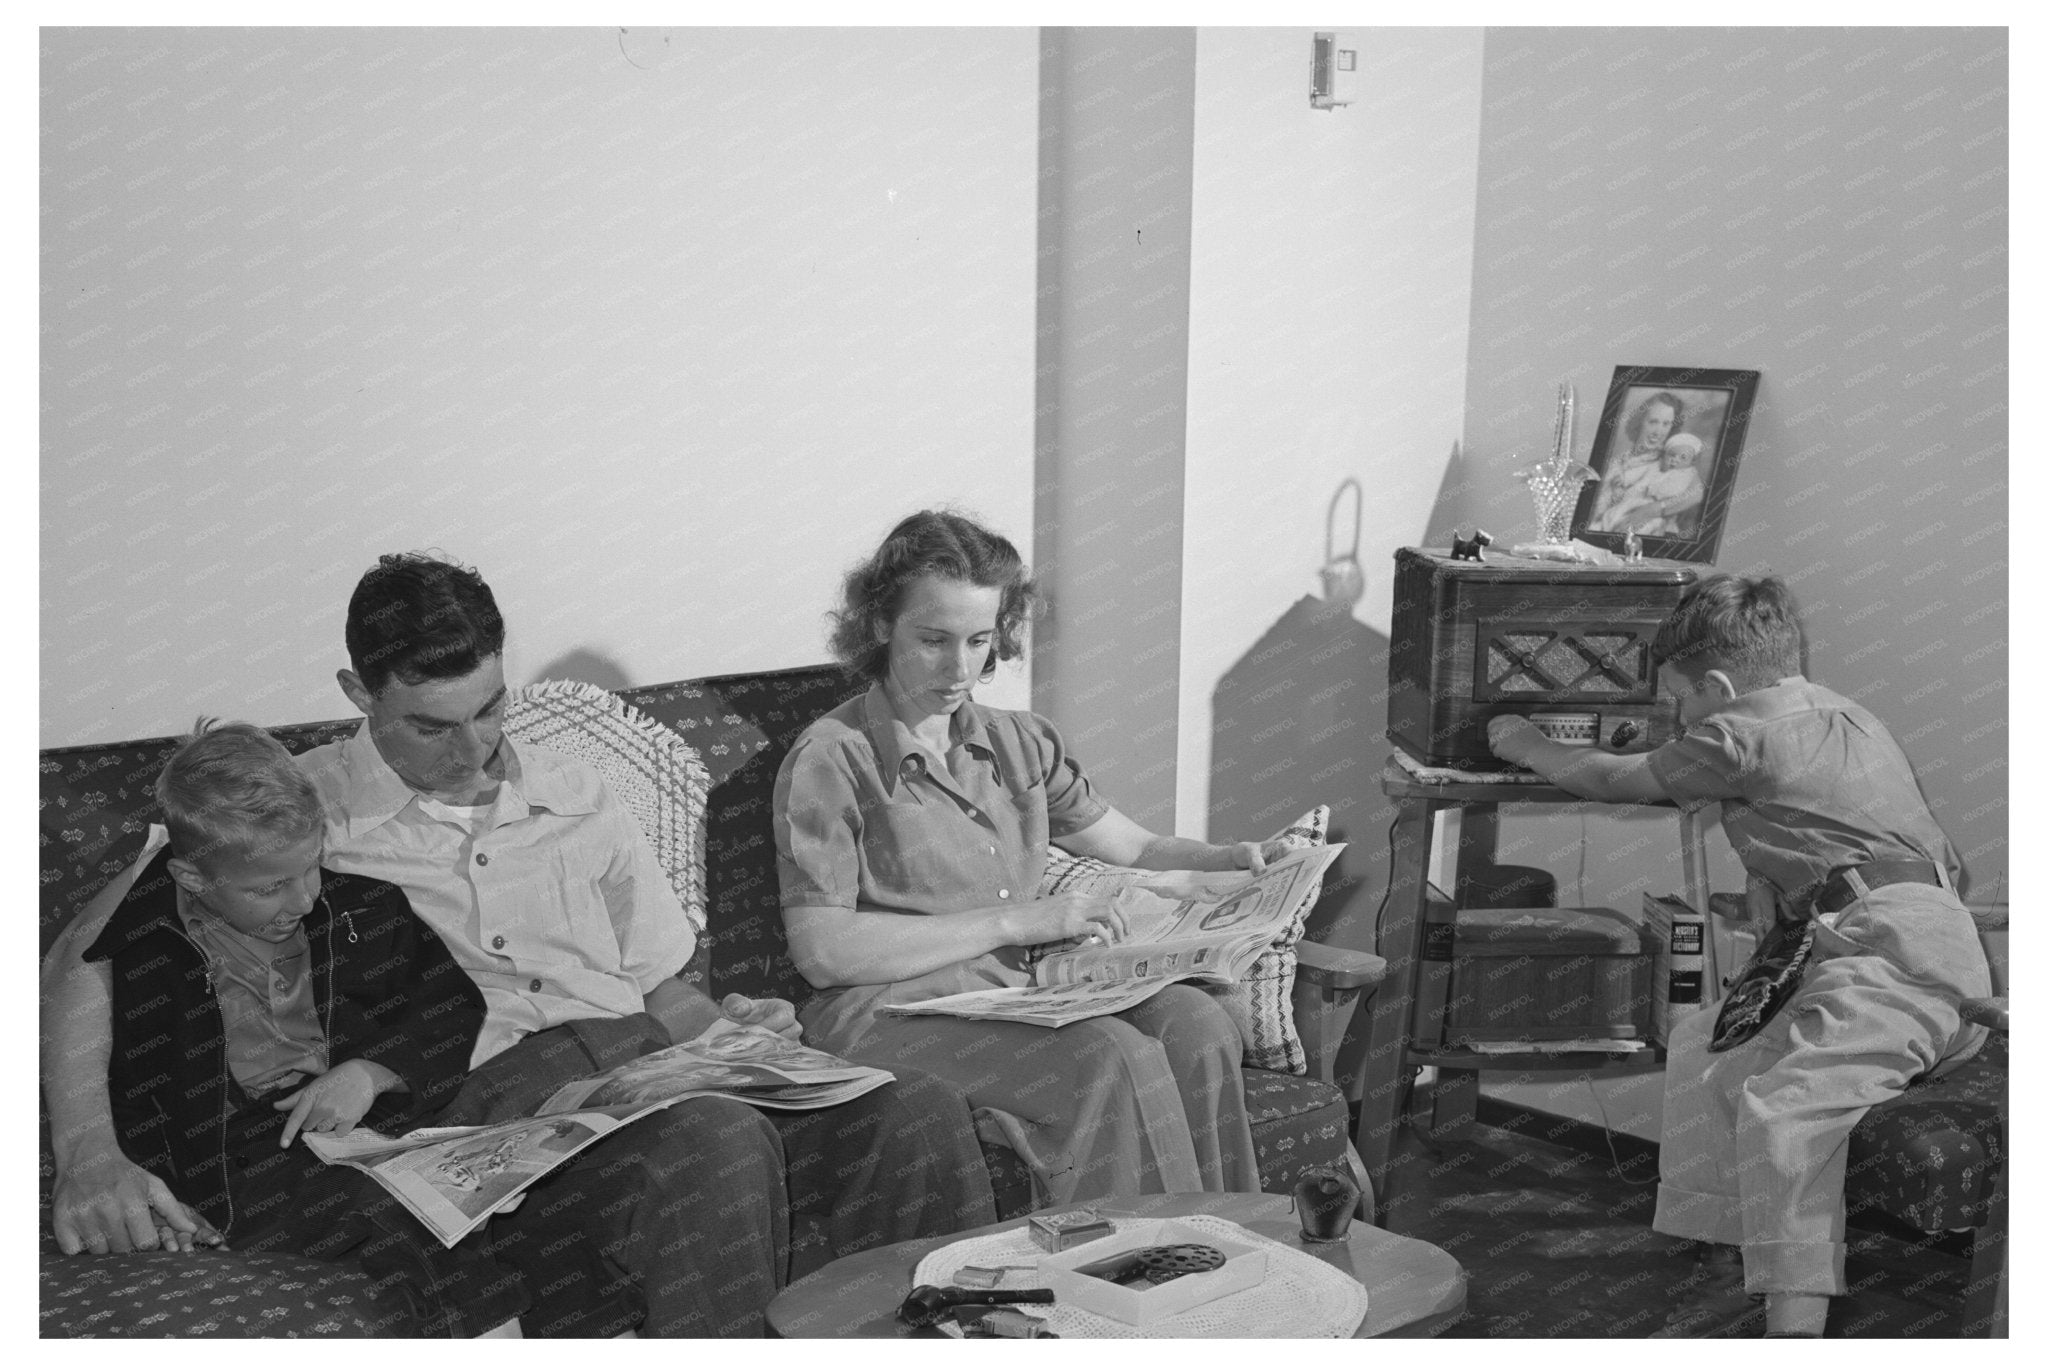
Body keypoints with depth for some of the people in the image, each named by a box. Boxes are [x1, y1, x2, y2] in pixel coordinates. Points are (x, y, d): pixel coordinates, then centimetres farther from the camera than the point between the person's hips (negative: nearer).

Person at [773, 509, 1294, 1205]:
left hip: (1025, 987, 6)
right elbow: (822, 951, -12)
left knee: (1197, 1024, -22)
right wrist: (1016, 921, -15)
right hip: (895, 1008, -6)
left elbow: (1137, 848, 25)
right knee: (1114, 1058, -30)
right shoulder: (831, 761, -2)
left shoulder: (1022, 743, 19)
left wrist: (1234, 859, 3)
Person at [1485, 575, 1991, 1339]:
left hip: (1895, 950, -10)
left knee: (1784, 1103, -26)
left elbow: (1617, 781, 10)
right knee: (1706, 1051, 15)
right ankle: (1759, 1270, 13)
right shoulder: (1848, 717, 24)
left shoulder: (1745, 733, -3)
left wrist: (1526, 747, 24)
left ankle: (1796, 1323, -36)